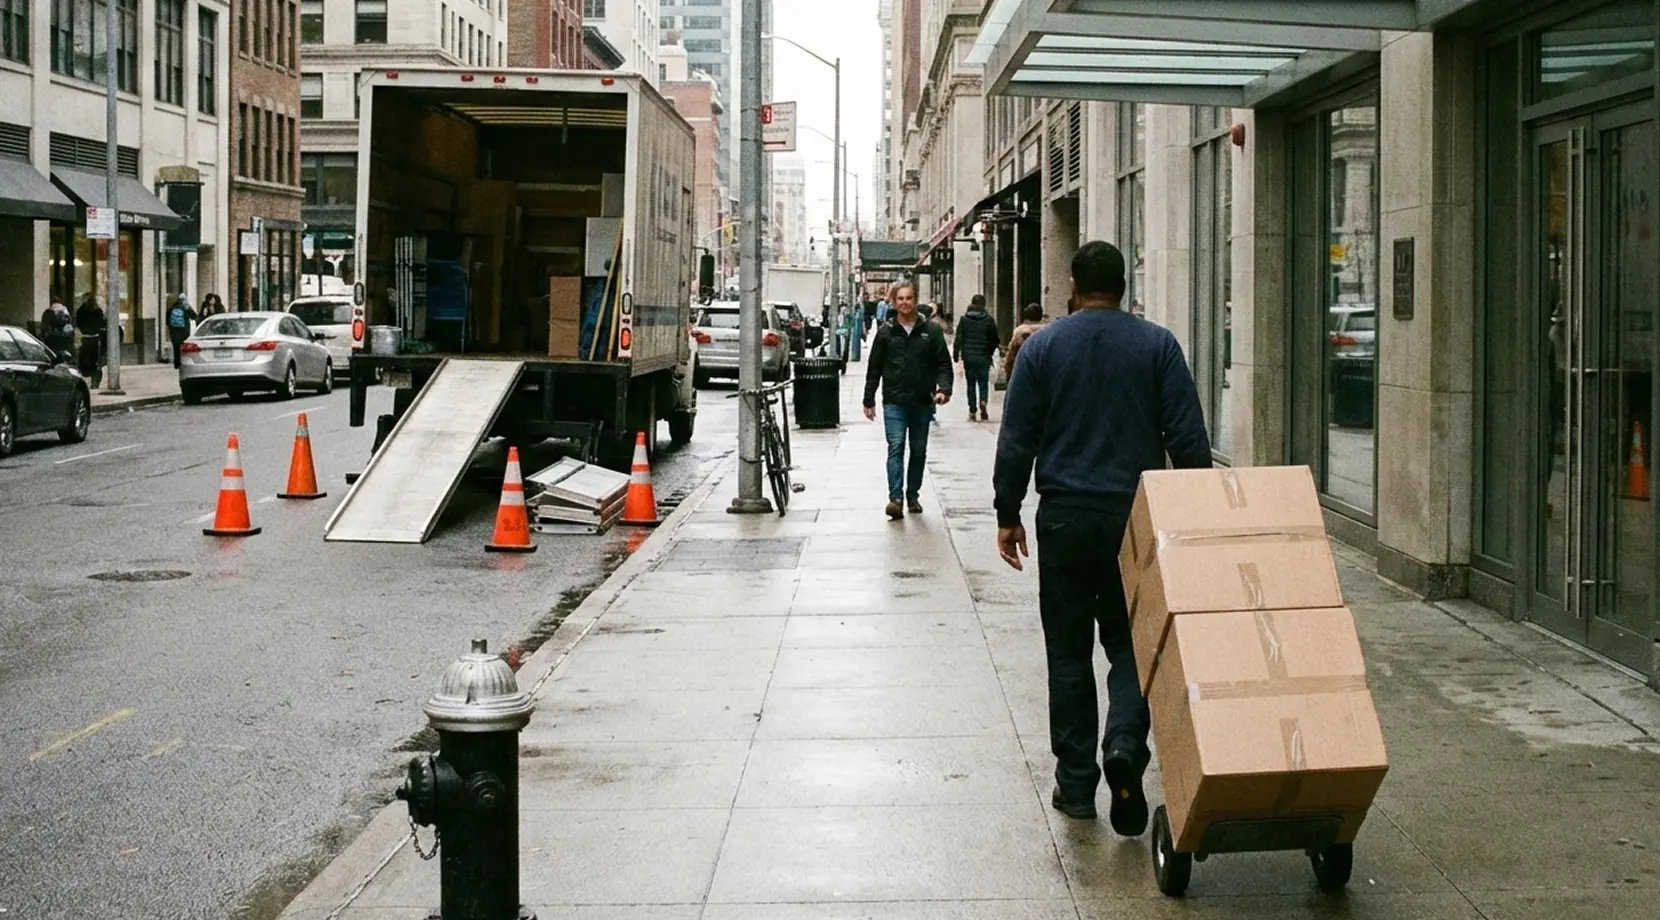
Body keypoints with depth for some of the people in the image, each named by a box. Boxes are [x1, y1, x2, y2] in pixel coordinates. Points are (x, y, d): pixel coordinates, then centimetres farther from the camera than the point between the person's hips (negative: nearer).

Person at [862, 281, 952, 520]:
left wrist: (943, 389, -13)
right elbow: (874, 368, 7)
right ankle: (895, 498, -19)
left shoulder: (931, 331, 4)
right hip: (894, 402, -2)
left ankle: (913, 495, 22)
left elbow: (943, 364, 4)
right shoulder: (886, 332, 3)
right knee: (896, 447, -13)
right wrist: (869, 400, 6)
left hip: (922, 402, 2)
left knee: (919, 451, 10)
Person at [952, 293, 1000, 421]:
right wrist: (990, 353, 17)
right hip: (983, 357, -1)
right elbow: (995, 340, 1)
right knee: (983, 382, 7)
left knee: (971, 384, 8)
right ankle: (983, 402, -20)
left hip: (968, 357, 1)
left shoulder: (964, 319, -1)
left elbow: (958, 339, -4)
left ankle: (972, 412, 7)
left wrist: (956, 355, 0)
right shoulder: (989, 320, -1)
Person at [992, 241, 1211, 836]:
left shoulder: (1042, 347, 0)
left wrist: (1008, 515, 7)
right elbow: (1188, 438, -2)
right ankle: (1125, 745, -13)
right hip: (1137, 514, 0)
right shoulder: (1158, 345, 1)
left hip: (1064, 515, 0)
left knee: (1069, 649, 8)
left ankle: (1076, 782, 10)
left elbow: (1016, 442, -1)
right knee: (1130, 640, 11)